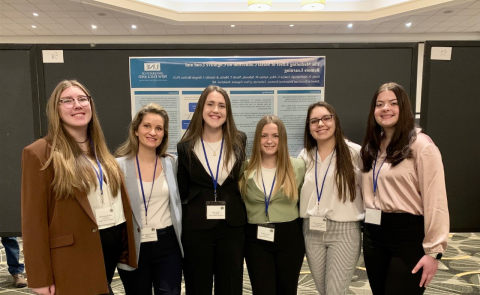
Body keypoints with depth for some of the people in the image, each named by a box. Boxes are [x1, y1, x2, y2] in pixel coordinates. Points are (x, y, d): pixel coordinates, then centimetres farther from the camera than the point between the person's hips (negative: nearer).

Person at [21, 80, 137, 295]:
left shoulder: (100, 150, 12)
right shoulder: (40, 153, -10)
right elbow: (34, 220, -11)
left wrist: (127, 248, 12)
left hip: (114, 245, 6)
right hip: (74, 255, -6)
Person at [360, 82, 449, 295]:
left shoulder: (421, 145, -10)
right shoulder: (371, 147, 11)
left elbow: (435, 200, -14)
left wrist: (434, 250, -15)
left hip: (409, 234, -6)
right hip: (374, 232, 7)